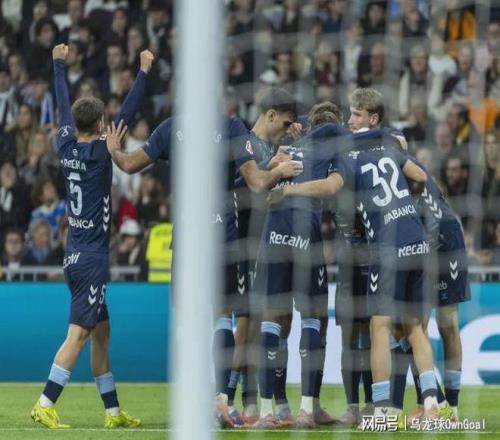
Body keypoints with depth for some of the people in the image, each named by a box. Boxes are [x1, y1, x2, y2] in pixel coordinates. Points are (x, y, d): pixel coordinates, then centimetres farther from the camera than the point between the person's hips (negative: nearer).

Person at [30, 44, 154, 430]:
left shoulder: (67, 147, 5)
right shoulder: (98, 152, -12)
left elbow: (64, 105, 18)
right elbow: (127, 114, -13)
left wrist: (59, 64, 31)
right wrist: (143, 72, -7)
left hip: (76, 256, 9)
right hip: (91, 258, -9)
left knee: (101, 333, 13)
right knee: (79, 333, -10)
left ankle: (113, 412, 16)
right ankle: (45, 405, -17)